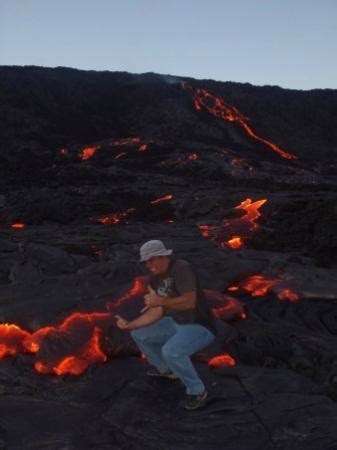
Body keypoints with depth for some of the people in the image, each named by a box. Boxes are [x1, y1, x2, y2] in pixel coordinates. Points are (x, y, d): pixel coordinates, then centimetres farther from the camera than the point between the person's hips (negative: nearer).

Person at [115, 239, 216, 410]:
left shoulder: (181, 267, -25)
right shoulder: (155, 278, 1)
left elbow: (189, 302, -33)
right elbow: (156, 313, -1)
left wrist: (159, 301, -28)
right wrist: (128, 325, -10)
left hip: (200, 328, -9)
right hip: (178, 323, 9)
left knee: (170, 351, -35)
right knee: (138, 334, 13)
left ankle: (197, 391, -9)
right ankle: (166, 369, 31)